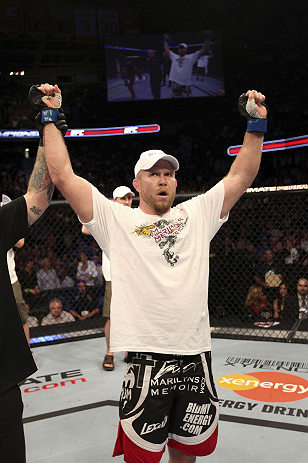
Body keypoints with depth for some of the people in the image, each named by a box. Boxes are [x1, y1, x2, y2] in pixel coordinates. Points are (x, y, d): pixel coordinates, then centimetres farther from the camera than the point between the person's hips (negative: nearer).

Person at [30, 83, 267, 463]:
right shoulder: (116, 220, 1)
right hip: (147, 356, -3)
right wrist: (50, 117, 2)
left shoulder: (197, 213, 11)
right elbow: (62, 175, -2)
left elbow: (241, 176, 13)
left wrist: (256, 125, 8)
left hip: (197, 354, 4)